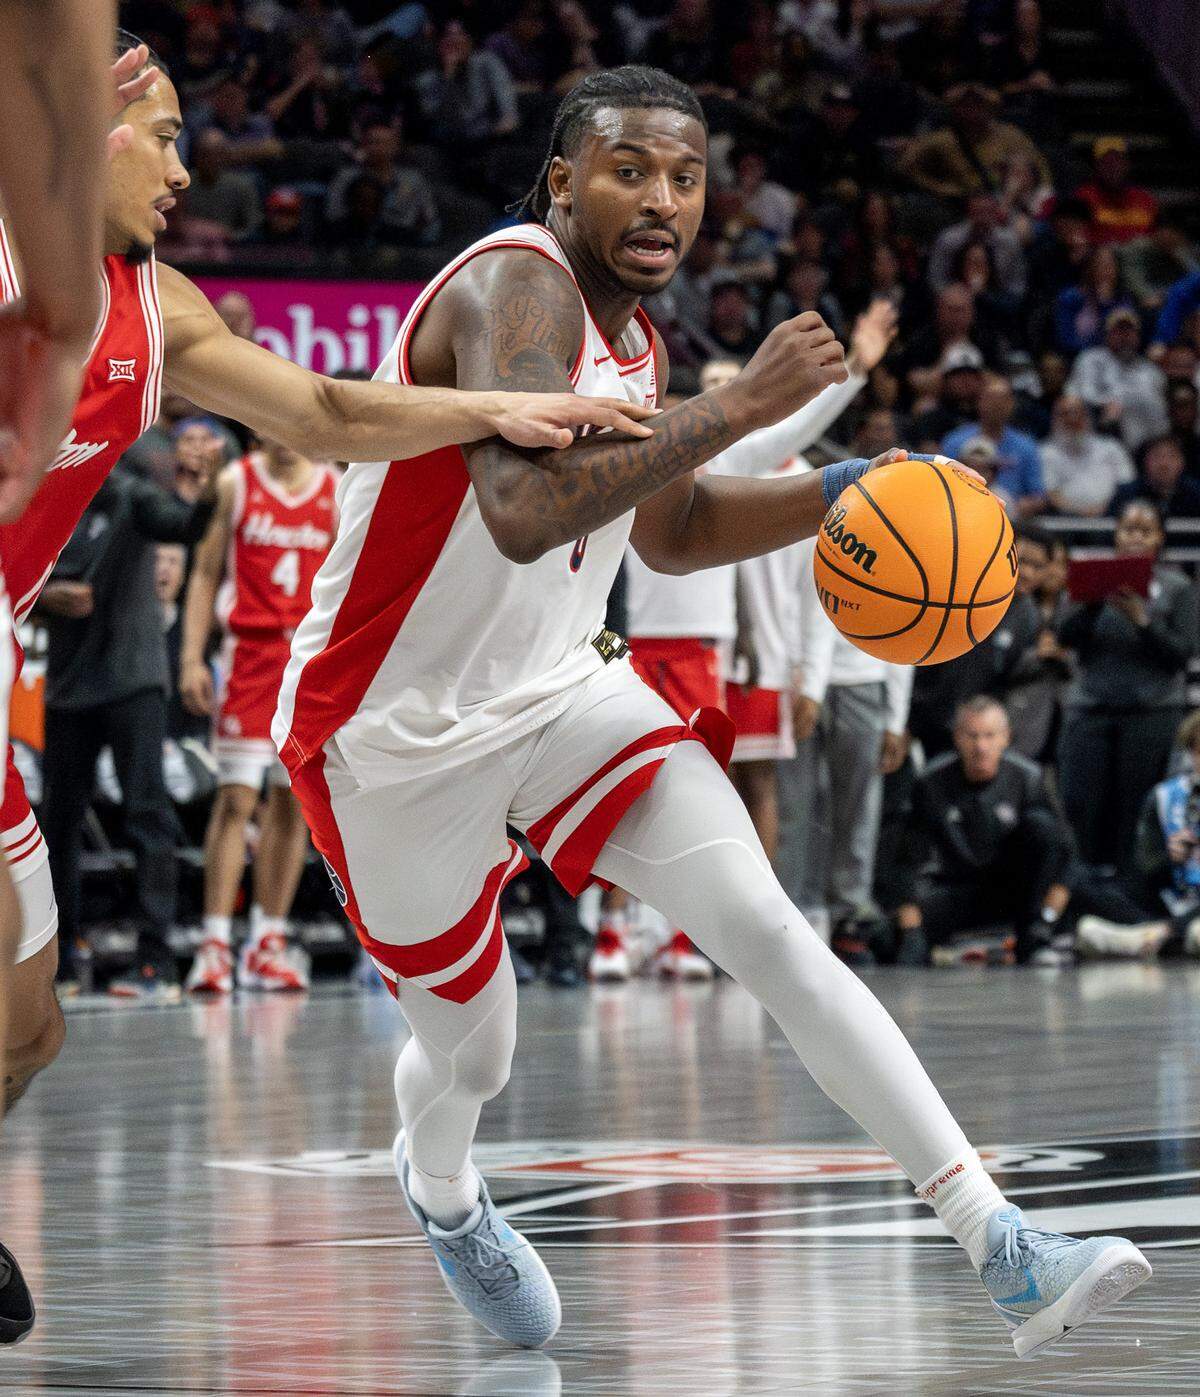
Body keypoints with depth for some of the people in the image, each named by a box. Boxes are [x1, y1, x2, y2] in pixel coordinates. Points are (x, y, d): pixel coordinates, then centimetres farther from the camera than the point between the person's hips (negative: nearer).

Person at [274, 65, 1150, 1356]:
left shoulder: (632, 335, 3)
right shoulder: (515, 286, -24)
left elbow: (671, 531, 19)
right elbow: (525, 515, -42)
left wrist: (838, 495, 3)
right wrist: (739, 405, -40)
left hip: (563, 688, 6)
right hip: (398, 730, -6)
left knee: (768, 932, -13)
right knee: (470, 1049, 10)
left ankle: (1001, 1249, -19)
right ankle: (439, 1195, 49)